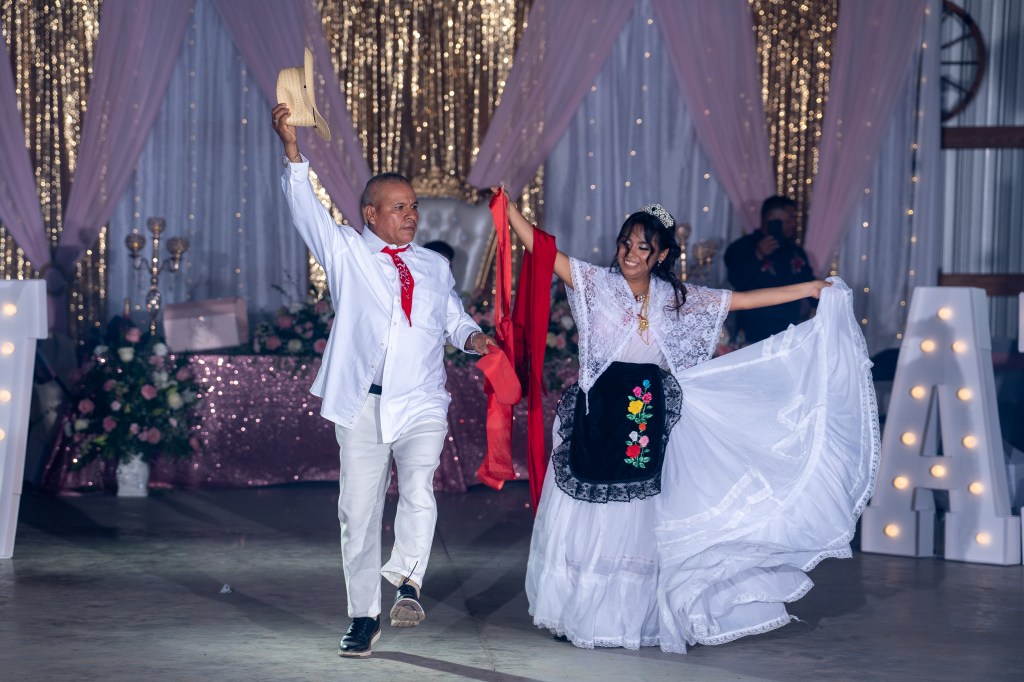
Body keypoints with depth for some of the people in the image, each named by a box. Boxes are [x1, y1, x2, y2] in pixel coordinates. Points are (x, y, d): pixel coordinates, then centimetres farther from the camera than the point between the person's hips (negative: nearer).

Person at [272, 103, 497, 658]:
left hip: (421, 404, 1)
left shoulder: (434, 267, 17)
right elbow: (306, 210, -6)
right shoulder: (346, 252, 6)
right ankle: (364, 617, 13)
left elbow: (453, 317, 22)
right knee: (358, 511, 3)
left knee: (418, 492, -23)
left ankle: (407, 581, -5)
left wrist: (470, 336, -2)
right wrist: (292, 151, -20)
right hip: (362, 404, -1)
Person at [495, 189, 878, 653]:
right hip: (598, 412, -2)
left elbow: (746, 299, 8)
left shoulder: (677, 299, 7)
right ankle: (576, 614, 11)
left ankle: (631, 619, 14)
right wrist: (508, 209, -21)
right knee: (585, 514, 1)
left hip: (649, 419, 2)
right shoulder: (596, 284, -1)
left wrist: (812, 290, 6)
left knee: (635, 520, 6)